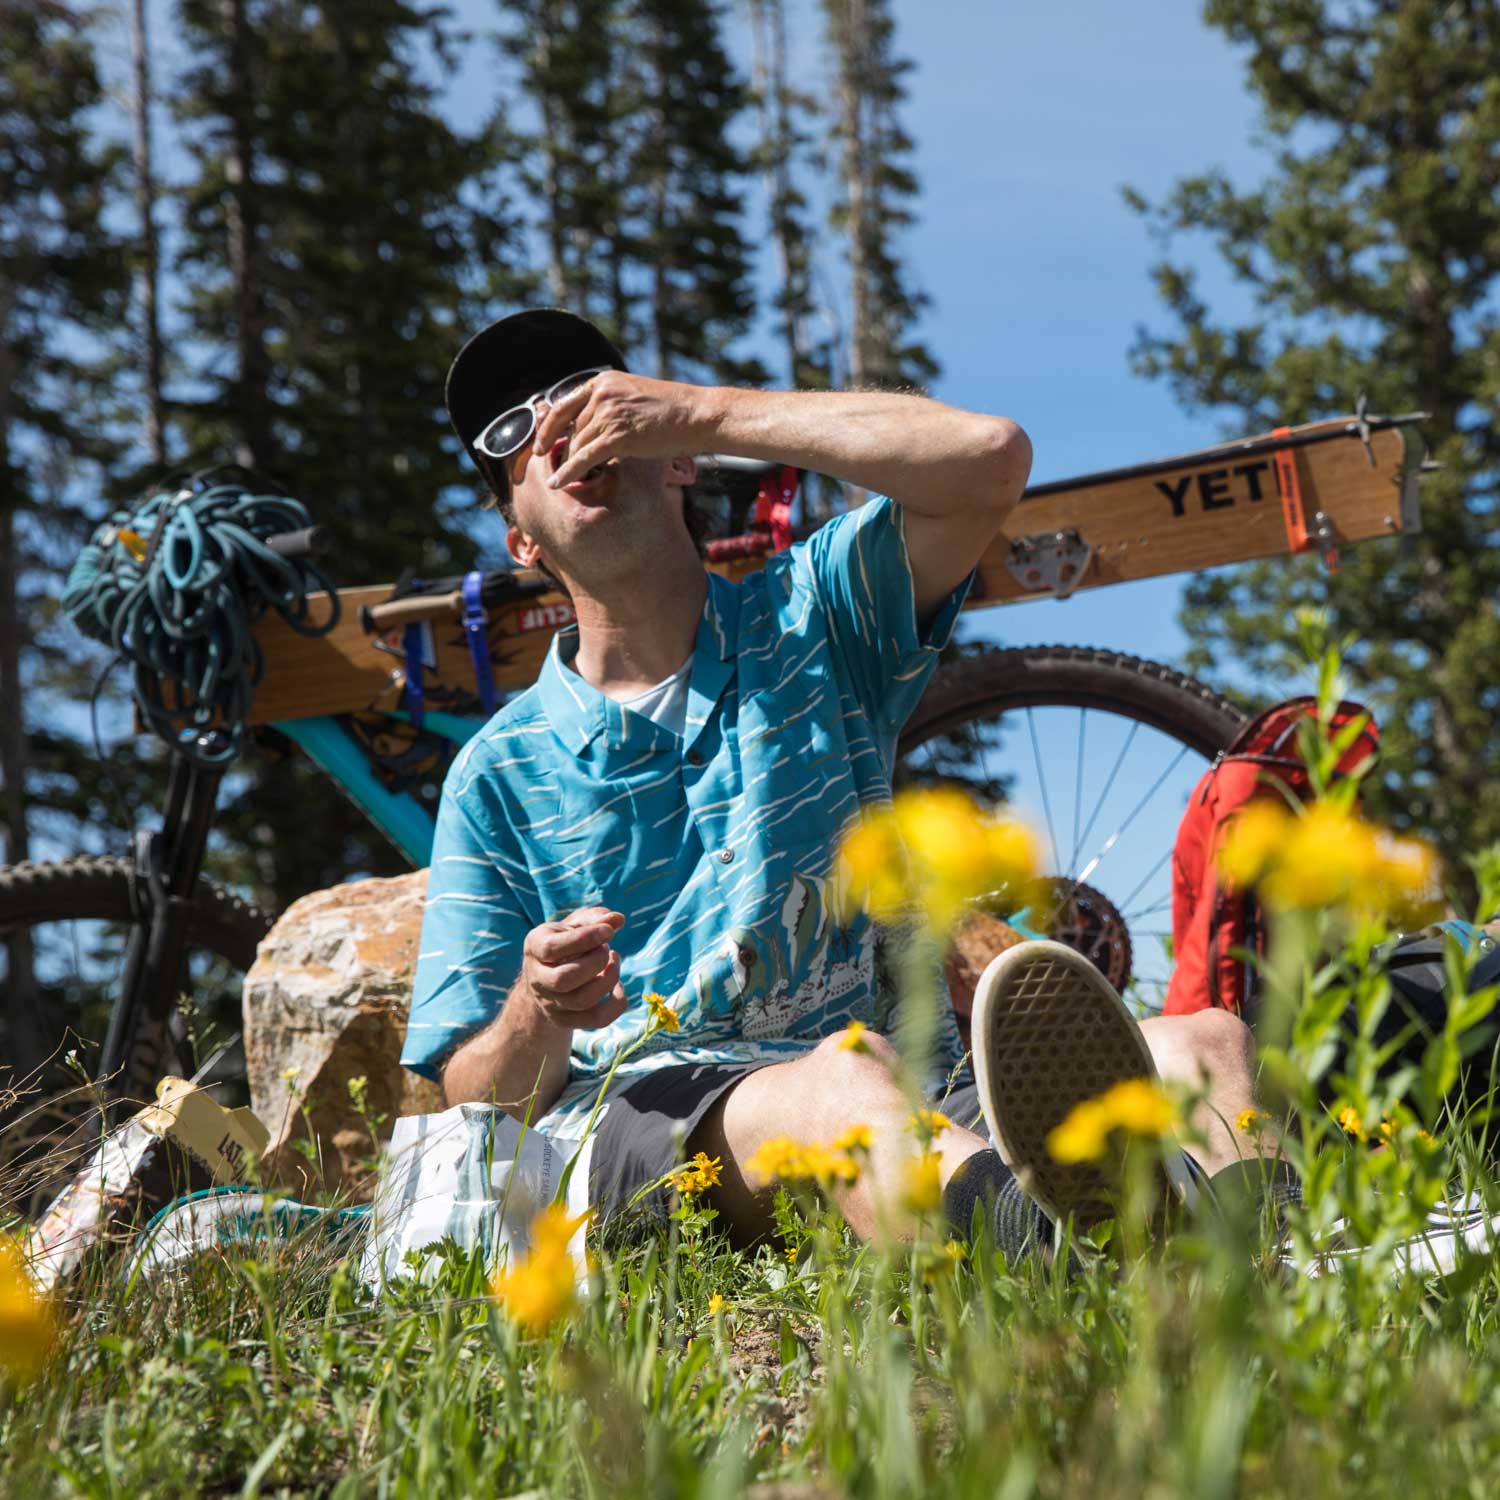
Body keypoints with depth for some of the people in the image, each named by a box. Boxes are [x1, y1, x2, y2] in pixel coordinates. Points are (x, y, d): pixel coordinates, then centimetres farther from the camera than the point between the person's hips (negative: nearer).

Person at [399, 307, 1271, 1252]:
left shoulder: (809, 619, 17)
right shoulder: (499, 775, 14)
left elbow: (991, 458, -4)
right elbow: (478, 1098, 8)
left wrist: (704, 411, -2)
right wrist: (539, 1015, -18)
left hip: (913, 1101, 2)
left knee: (1202, 1045, -25)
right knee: (843, 1075, -38)